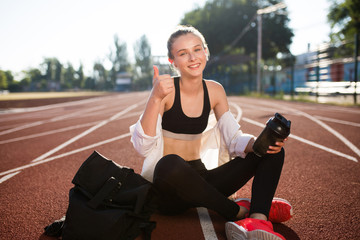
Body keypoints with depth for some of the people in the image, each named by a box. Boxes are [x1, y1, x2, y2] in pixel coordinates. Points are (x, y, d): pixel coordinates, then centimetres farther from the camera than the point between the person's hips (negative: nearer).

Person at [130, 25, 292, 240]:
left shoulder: (214, 90, 3)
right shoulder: (167, 89, -12)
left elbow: (234, 139, 3)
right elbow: (143, 147, -23)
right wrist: (155, 98, -36)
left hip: (199, 182, 5)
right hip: (167, 187, -5)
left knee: (272, 150, -6)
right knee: (170, 164, -41)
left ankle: (258, 220, -29)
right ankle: (239, 211, -19)